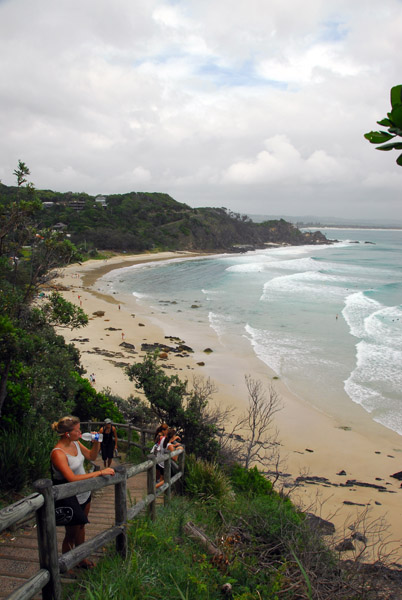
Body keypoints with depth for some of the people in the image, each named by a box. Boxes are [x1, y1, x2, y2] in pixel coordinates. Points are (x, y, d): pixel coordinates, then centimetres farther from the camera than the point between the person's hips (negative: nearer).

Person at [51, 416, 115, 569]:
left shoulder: (75, 443, -5)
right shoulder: (58, 453, -29)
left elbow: (92, 456, 12)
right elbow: (72, 478, -36)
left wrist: (96, 442, -8)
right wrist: (100, 472, -35)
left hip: (84, 494, 7)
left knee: (81, 527, 24)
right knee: (71, 534, 11)